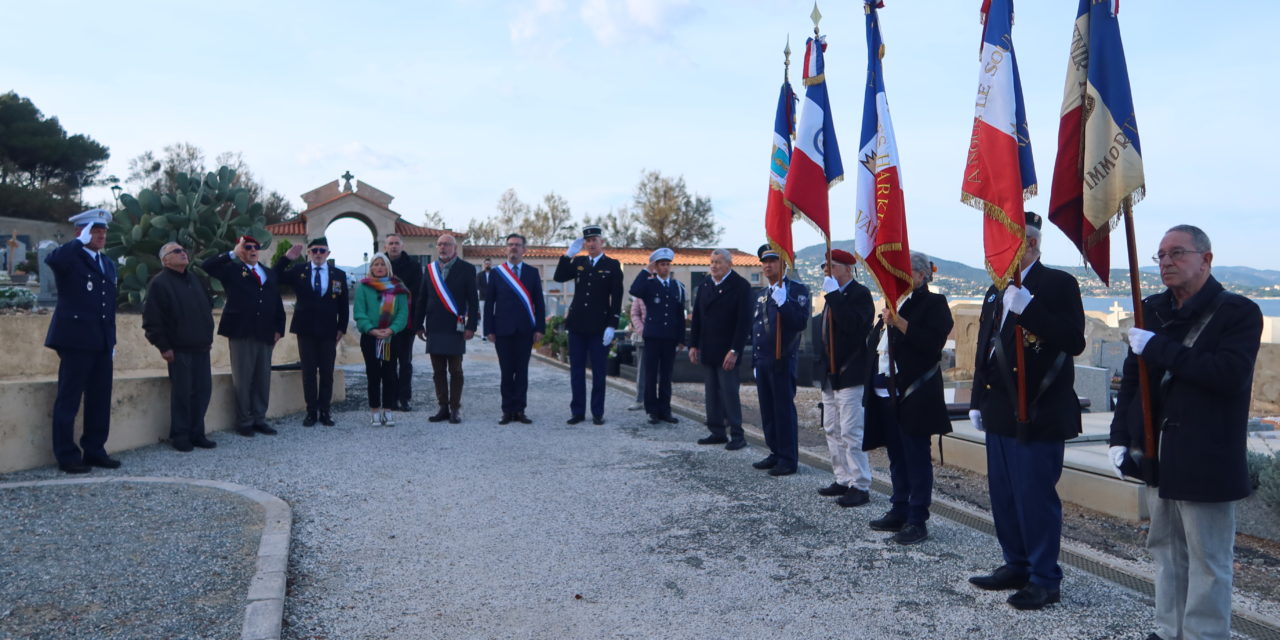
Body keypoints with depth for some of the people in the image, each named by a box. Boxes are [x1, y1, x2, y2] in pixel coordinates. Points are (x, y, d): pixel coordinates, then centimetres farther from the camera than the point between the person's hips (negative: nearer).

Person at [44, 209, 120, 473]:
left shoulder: (108, 263, 18)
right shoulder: (70, 257, -4)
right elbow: (51, 260, -30)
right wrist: (81, 242, -17)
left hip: (102, 342, 7)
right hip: (76, 339, -7)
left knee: (100, 400, 10)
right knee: (68, 400, 0)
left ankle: (95, 450, 18)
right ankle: (67, 456, 6)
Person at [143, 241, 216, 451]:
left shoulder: (194, 279, 16)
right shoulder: (159, 283, -7)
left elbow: (206, 308, 23)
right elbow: (151, 319, -11)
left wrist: (208, 336, 18)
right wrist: (163, 346, -13)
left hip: (201, 347, 7)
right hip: (179, 348, -7)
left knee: (203, 389, 6)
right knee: (182, 392, -3)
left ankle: (197, 433, 15)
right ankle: (180, 436, 8)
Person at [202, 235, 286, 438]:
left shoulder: (270, 275, 19)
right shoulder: (232, 270, 5)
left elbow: (278, 304, 18)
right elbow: (206, 266, -12)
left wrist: (279, 329, 8)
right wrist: (232, 253, -11)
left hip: (265, 335, 4)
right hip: (241, 333, -4)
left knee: (263, 380, 8)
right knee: (243, 380, 1)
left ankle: (259, 419, 16)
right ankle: (244, 422, 8)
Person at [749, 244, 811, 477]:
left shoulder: (797, 290, -5)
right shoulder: (762, 294, 18)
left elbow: (800, 322, -17)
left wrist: (783, 302, -29)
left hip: (782, 361, -7)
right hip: (762, 361, 7)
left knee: (784, 410, -3)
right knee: (768, 411, 11)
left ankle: (789, 459, 4)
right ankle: (776, 453, 21)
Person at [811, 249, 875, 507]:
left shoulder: (860, 294, -11)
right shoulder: (832, 296, 15)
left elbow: (852, 326, -27)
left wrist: (833, 294, -24)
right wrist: (821, 364, 10)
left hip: (849, 376, -9)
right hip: (830, 376, 9)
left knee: (851, 433, -7)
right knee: (832, 431, 15)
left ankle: (860, 486, 1)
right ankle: (843, 480, 25)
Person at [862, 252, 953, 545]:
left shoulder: (934, 303, -5)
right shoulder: (895, 303, 19)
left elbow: (931, 342, -20)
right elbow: (875, 340, 25)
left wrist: (898, 321, -22)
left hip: (914, 394, -8)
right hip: (886, 392, 8)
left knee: (916, 457, -2)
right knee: (896, 456, 15)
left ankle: (917, 520, 4)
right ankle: (899, 512, 25)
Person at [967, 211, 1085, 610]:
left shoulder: (1058, 284, -8)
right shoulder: (996, 291, 16)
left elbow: (1074, 341, -20)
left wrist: (1028, 309, -28)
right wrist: (978, 402, 16)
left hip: (1038, 415, -8)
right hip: (1000, 413, 8)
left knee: (1036, 498, -2)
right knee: (1003, 496, 14)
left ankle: (1045, 580, 11)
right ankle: (1017, 566, 28)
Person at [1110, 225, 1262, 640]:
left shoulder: (1239, 312, -9)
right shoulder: (1153, 310, 10)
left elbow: (1229, 374, -25)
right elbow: (1132, 376, 13)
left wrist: (1159, 348, -22)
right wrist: (1121, 435, 7)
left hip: (1205, 461, -7)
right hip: (1157, 455, 7)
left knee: (1208, 559, 1)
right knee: (1166, 548, 16)